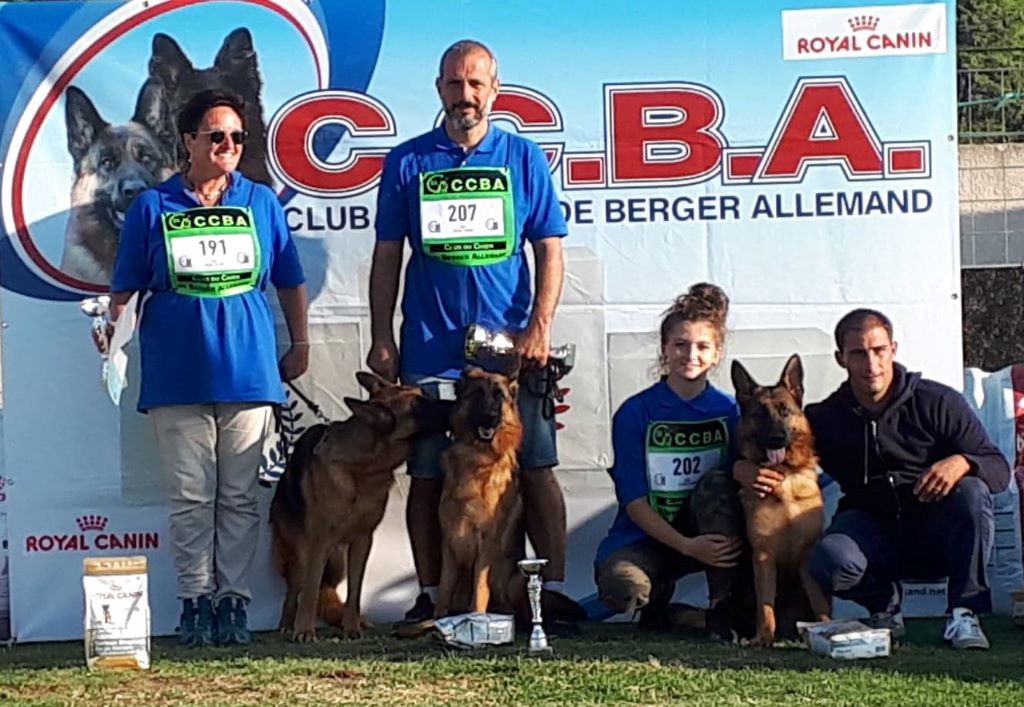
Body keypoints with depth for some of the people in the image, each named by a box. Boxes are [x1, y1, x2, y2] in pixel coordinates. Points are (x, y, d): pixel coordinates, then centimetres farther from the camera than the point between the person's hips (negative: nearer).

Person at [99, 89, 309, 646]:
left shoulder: (262, 203, 9)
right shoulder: (152, 207, 5)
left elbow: (290, 282, 14)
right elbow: (125, 289, 7)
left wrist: (300, 345, 11)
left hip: (248, 371, 1)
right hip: (177, 375, -1)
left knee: (240, 496, 4)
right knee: (191, 496, 1)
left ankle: (233, 599, 10)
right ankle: (195, 601, 8)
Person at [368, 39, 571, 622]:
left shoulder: (524, 158, 7)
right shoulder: (407, 161, 8)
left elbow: (550, 251, 6)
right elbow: (387, 257, 10)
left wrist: (539, 327, -6)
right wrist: (382, 339, 3)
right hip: (430, 351, 1)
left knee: (536, 470, -2)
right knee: (427, 477, 3)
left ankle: (555, 590, 6)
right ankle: (431, 597, 11)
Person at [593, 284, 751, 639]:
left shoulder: (728, 410, 1)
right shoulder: (635, 413, -6)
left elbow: (740, 481, -3)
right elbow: (634, 501, -10)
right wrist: (688, 546, -23)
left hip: (710, 534, 2)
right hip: (645, 535, -2)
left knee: (717, 483, -29)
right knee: (622, 587, -35)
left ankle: (726, 609, -21)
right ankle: (658, 598, 5)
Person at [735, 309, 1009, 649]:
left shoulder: (938, 402, -5)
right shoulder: (826, 418, 2)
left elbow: (999, 469, -8)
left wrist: (961, 462, -32)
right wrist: (744, 469, -16)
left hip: (936, 533, 0)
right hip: (872, 527, 1)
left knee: (972, 492, -32)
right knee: (830, 561, -33)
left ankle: (964, 614, -18)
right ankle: (884, 606, 1)